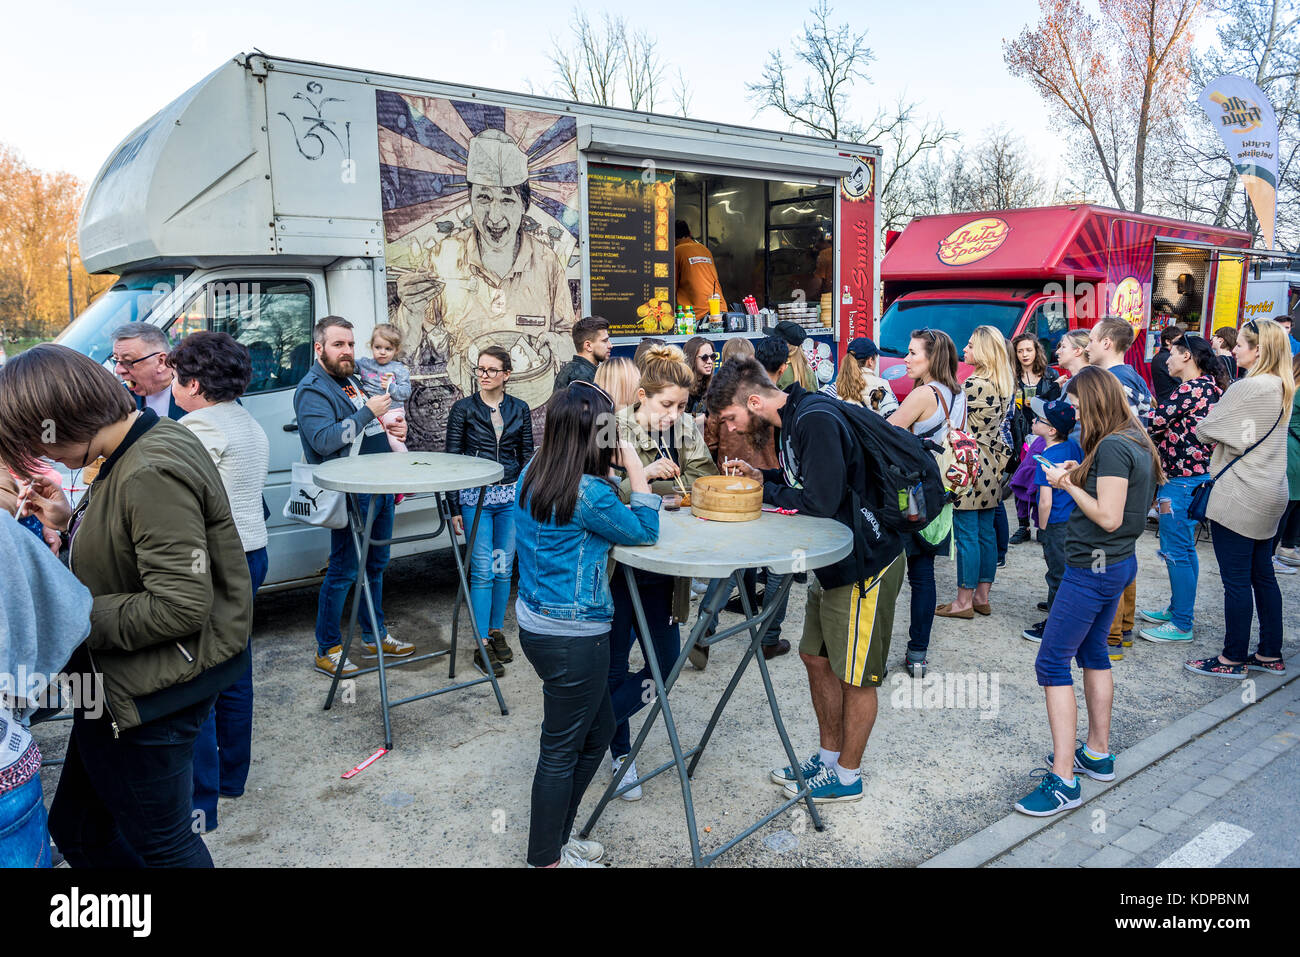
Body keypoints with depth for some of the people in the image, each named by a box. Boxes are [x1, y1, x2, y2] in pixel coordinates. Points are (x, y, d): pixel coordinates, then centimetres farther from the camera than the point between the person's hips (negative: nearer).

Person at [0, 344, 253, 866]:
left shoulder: (151, 475, -28)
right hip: (119, 684, 10)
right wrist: (72, 521, 6)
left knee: (161, 844, 11)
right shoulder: (143, 445, 5)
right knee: (74, 828, 23)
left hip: (148, 697, -10)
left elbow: (182, 604, -29)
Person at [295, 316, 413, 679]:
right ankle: (327, 650, 9)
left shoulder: (351, 380, 17)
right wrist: (368, 412, -23)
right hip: (352, 495, -9)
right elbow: (324, 440, -25)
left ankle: (374, 636, 30)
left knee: (375, 565, 17)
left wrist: (391, 428, 9)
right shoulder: (312, 390, -11)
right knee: (343, 571, -3)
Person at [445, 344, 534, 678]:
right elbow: (452, 459, -1)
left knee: (504, 569, 9)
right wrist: (454, 507, -3)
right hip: (475, 497, -3)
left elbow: (527, 456, 11)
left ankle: (496, 631, 25)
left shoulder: (520, 409, 6)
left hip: (511, 496, 3)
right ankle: (483, 646, 3)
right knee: (483, 571, -3)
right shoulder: (463, 409, -2)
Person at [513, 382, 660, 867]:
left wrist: (616, 476, 5)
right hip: (572, 634, -9)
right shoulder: (588, 492, -23)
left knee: (598, 730, 23)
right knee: (563, 749, 8)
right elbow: (644, 531, -8)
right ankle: (547, 859, 25)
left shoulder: (533, 475, 3)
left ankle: (553, 835, 37)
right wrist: (635, 468, -8)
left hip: (536, 621, 9)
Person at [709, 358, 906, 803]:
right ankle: (829, 757, 35)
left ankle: (847, 776, 23)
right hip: (832, 562, 10)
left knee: (856, 676, 6)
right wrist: (762, 475, 2)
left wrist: (764, 492, -14)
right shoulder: (793, 418, 6)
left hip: (864, 564, -10)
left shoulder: (817, 420, -25)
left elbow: (821, 502, -28)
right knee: (817, 658, 18)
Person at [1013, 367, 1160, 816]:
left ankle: (1063, 780, -5)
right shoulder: (1136, 442, 9)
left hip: (1093, 567, -10)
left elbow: (1108, 517, -24)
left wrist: (1070, 486, -14)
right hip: (1117, 564, 10)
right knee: (1092, 650, 21)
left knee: (1052, 663, -6)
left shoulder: (1112, 447, -21)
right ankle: (1098, 753, 33)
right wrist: (1081, 476, 5)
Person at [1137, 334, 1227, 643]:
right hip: (1193, 477, 11)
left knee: (1176, 551, -4)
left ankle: (1181, 625, 3)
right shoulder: (1209, 386, 14)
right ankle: (1177, 609, 30)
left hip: (1182, 480, -11)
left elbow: (1155, 421, -18)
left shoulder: (1192, 388, -17)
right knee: (1183, 548, 18)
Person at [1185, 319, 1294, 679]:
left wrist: (1205, 422, 8)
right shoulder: (1282, 387, 10)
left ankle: (1233, 658, 10)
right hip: (1269, 496, 9)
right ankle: (1270, 654, 25)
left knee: (1236, 581, 0)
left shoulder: (1248, 388, -19)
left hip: (1238, 498, -9)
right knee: (1262, 575, 16)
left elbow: (1205, 431, -12)